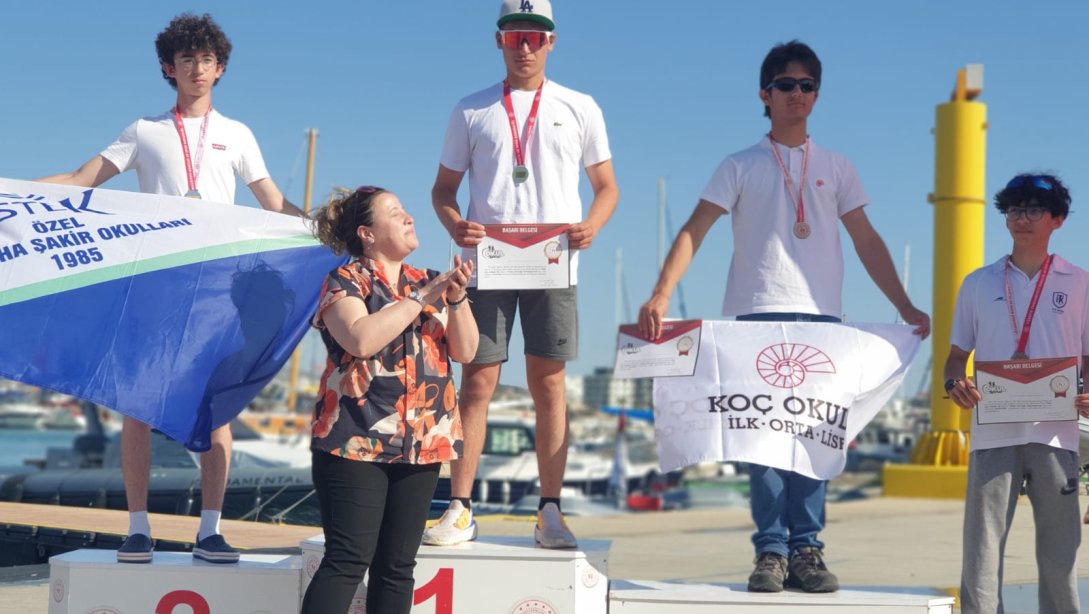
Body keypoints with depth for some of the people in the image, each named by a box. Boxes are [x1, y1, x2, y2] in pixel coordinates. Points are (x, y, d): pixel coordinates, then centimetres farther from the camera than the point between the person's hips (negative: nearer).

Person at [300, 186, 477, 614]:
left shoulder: (429, 283, 15)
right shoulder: (344, 282, -1)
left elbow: (465, 351, 8)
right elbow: (361, 340, -19)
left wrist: (457, 297, -8)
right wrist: (420, 298, -13)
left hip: (422, 443, 6)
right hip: (357, 441, -6)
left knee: (398, 565, 7)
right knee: (349, 559, -11)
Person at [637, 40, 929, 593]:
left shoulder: (835, 168, 15)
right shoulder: (741, 167, 8)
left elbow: (866, 241, 15)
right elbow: (694, 231, -2)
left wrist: (905, 306, 7)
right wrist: (661, 294, -16)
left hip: (821, 317, 2)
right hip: (760, 314, -2)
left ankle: (805, 549, 1)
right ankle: (770, 552, -1)